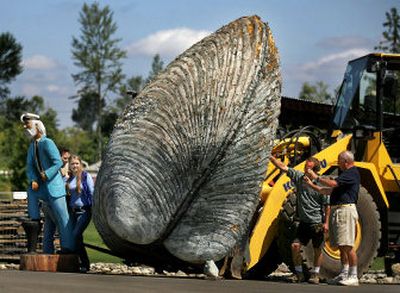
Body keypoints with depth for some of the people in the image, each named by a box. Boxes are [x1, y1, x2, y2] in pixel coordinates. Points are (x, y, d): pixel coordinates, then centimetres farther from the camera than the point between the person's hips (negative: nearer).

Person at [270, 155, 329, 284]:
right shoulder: (299, 177, 0)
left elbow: (327, 205, -9)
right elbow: (282, 167, 1)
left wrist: (326, 222, -12)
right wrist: (270, 157, -5)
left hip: (317, 222, -4)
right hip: (304, 221, 4)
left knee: (317, 249, 4)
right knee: (295, 246, -4)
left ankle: (315, 274, 17)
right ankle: (299, 273, 8)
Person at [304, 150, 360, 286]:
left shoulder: (352, 173, -9)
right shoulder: (346, 174, 24)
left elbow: (333, 183, -20)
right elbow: (331, 190, 25)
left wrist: (316, 177, -8)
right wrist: (313, 185, 23)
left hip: (346, 210, -10)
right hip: (337, 211, 10)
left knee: (347, 245, -12)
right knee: (341, 246, 11)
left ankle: (353, 276, -12)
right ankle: (344, 274, 14)